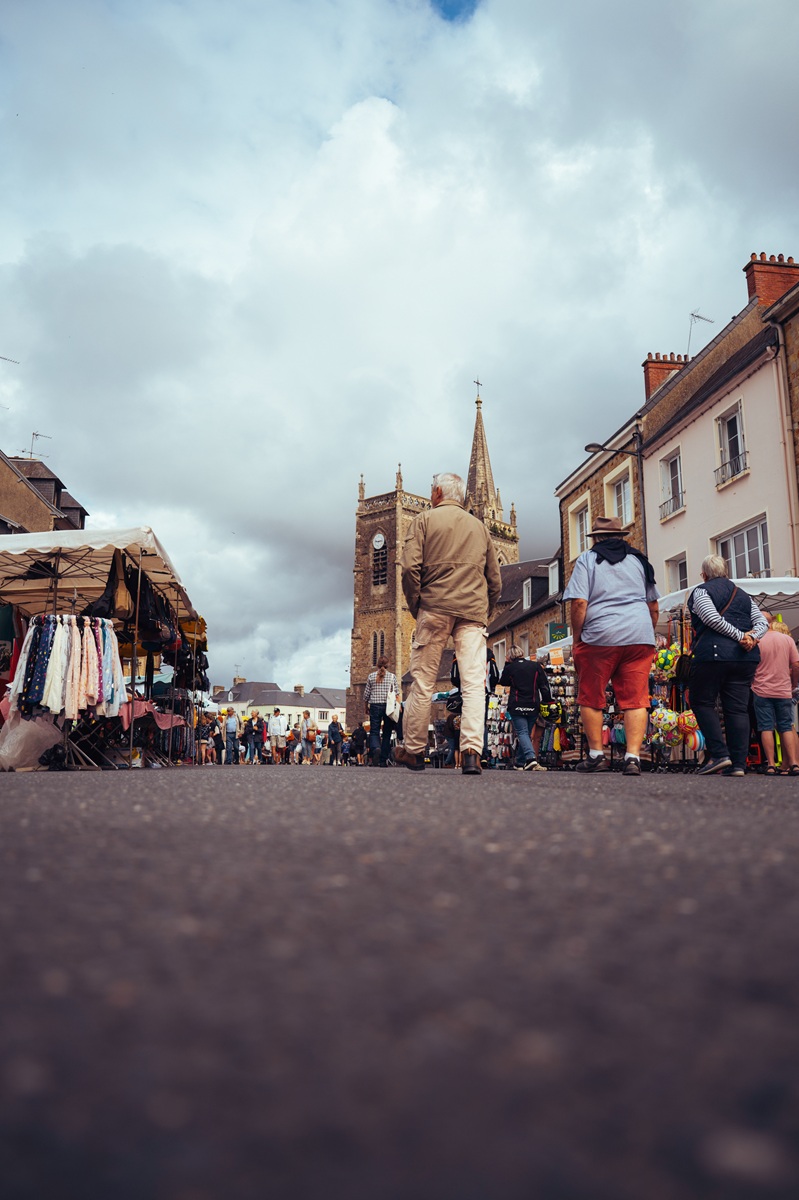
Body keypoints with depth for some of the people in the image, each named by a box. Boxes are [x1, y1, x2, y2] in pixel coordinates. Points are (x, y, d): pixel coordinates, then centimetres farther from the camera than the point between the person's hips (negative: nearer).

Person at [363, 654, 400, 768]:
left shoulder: (371, 676, 4)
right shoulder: (392, 676, 3)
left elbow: (366, 695, 7)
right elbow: (397, 694, -2)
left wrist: (366, 708, 17)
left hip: (375, 706, 0)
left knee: (374, 731, 2)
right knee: (387, 733, 7)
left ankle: (376, 748, -30)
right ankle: (383, 760, 6)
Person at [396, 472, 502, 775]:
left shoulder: (424, 520, 8)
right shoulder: (480, 527, 20)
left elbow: (410, 567, -6)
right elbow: (495, 580, 17)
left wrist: (415, 606, 4)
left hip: (435, 607, -2)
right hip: (473, 612, 3)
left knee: (423, 681, 5)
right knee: (474, 682, -3)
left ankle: (413, 750, 14)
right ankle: (471, 752, -14)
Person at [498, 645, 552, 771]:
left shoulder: (509, 668, 1)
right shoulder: (536, 666, 5)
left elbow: (503, 682, 19)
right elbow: (544, 686, 1)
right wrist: (547, 702, 5)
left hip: (516, 706, -3)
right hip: (533, 707, 3)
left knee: (522, 733, -6)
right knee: (527, 733, 14)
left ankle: (531, 759, -29)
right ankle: (519, 763, 19)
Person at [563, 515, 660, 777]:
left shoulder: (587, 559, 5)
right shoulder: (639, 560, 18)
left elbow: (580, 603, -7)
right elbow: (654, 607, 18)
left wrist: (576, 640, 0)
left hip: (600, 637, -3)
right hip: (640, 636, 4)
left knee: (590, 697, 9)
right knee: (635, 698, 2)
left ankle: (596, 755, 10)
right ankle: (633, 756, -7)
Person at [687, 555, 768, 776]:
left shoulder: (701, 591, 4)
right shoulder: (744, 596, 22)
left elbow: (712, 618, -13)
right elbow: (762, 621, 11)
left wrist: (740, 636, -11)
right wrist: (752, 637, -5)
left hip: (713, 654, -5)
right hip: (746, 658, 5)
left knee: (702, 702, 6)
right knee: (738, 708, 4)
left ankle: (719, 754, -6)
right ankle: (738, 764, 0)